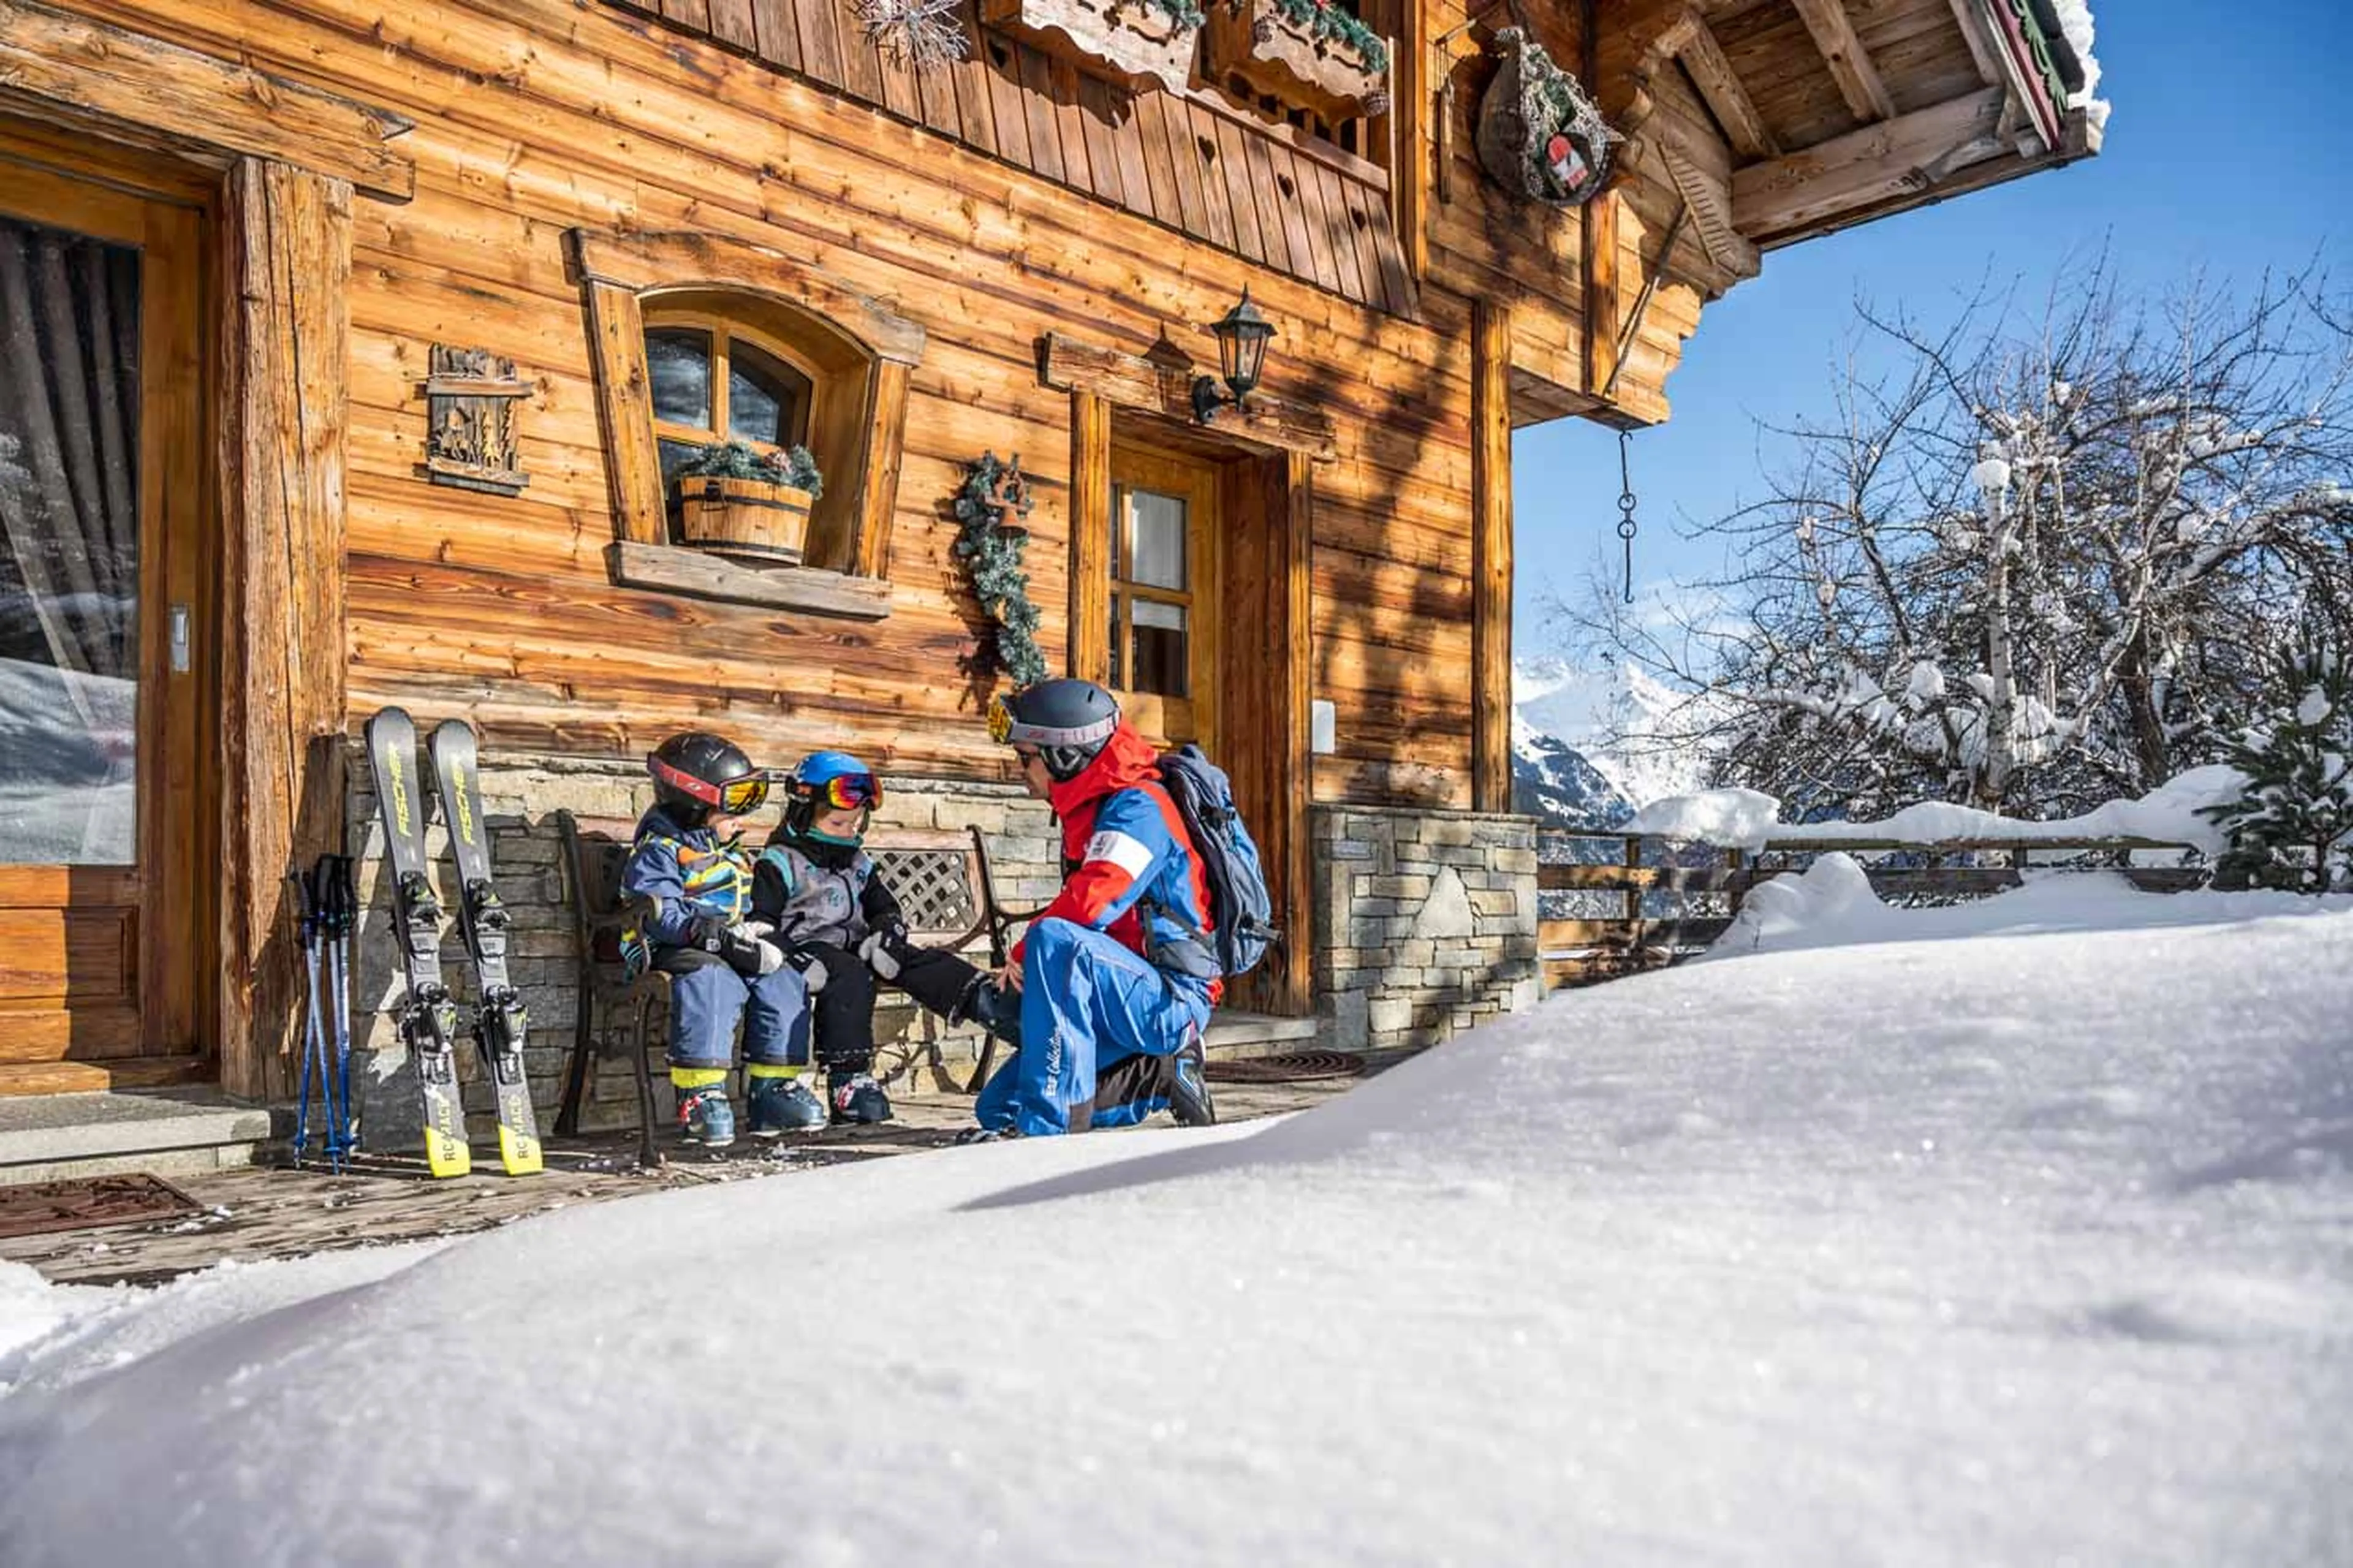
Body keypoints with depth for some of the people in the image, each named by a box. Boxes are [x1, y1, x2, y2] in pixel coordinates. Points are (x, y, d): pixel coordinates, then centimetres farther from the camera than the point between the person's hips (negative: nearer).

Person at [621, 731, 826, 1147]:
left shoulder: (731, 852, 23)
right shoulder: (659, 851, -6)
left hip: (730, 954, 8)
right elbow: (663, 918, -20)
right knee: (710, 982, -37)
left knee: (784, 981, -12)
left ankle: (773, 1088, -5)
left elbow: (744, 909, 28)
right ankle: (699, 1099, -35)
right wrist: (729, 940, -26)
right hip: (679, 954, -8)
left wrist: (755, 934, 4)